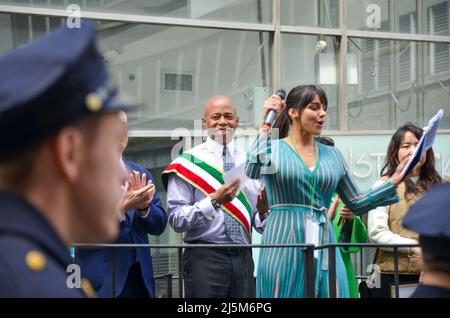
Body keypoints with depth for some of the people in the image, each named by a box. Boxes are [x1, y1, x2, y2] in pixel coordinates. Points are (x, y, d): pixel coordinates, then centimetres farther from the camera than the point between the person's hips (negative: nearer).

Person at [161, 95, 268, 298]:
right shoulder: (188, 163, -1)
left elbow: (260, 224, 14)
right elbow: (176, 219, -8)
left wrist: (263, 211, -8)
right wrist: (214, 201, -19)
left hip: (243, 258, 4)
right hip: (205, 258, -4)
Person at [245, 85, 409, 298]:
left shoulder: (333, 156, 13)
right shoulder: (272, 148, 2)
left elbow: (356, 203, 16)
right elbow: (253, 171, -20)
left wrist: (396, 180, 6)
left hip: (324, 248, 4)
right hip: (284, 248, -4)